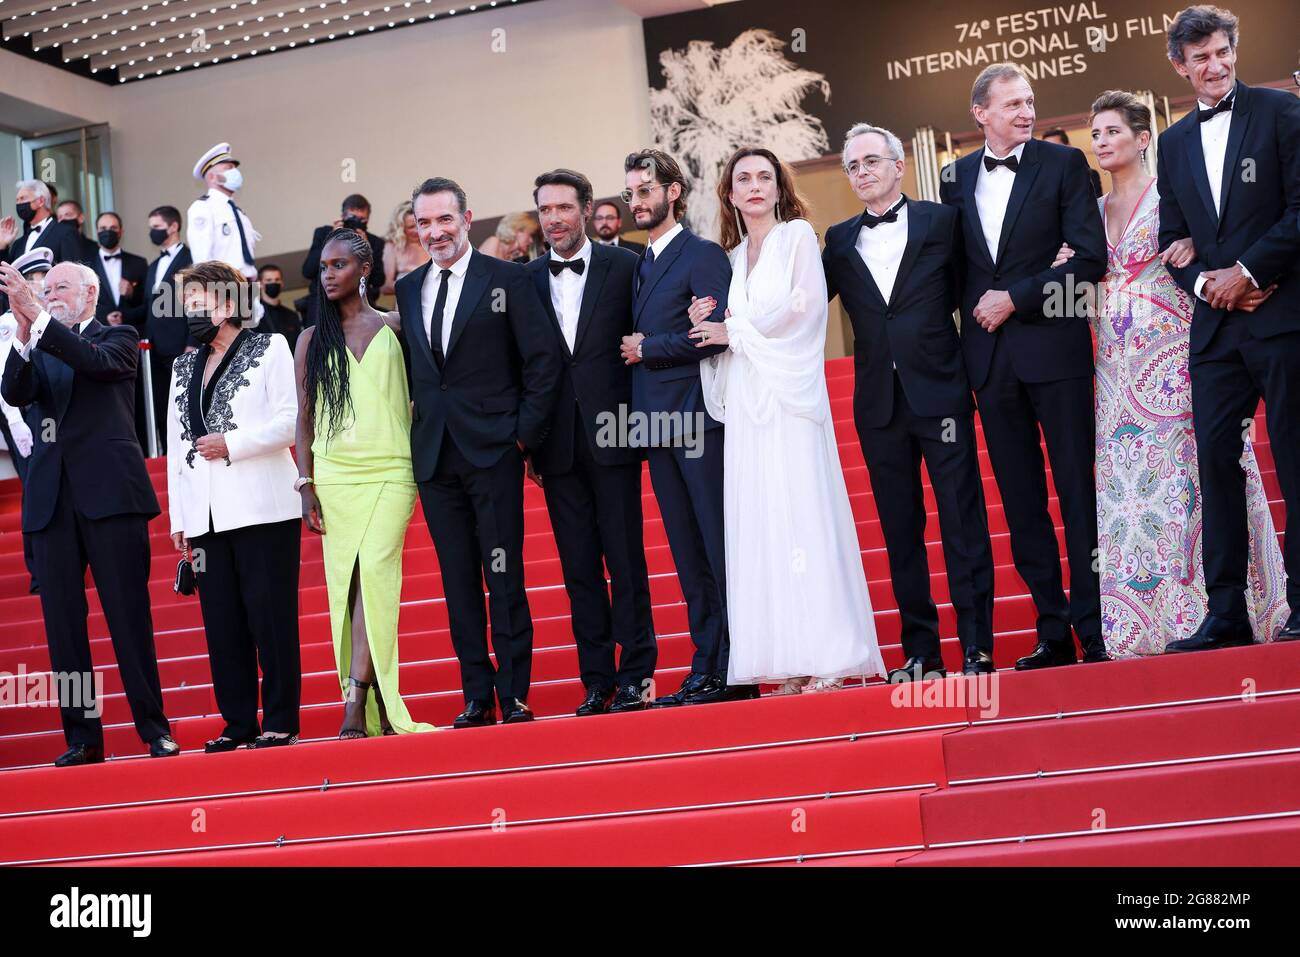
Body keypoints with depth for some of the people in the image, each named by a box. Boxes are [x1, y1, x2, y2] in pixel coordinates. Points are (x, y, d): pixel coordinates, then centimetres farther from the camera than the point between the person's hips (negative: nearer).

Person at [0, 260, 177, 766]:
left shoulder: (117, 338, 9)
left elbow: (95, 362, -13)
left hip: (108, 493, -4)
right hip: (51, 499, 4)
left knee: (129, 614, -4)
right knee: (62, 619, 2)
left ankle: (155, 728, 1)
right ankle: (82, 737, 6)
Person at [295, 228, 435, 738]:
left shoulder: (393, 328, 8)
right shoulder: (311, 339, 11)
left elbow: (417, 399, 10)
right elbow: (304, 417, 9)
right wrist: (306, 485, 1)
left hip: (390, 470, -2)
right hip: (334, 473, 2)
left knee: (373, 572, -18)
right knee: (349, 583, -1)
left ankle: (355, 707, -20)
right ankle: (378, 709, 4)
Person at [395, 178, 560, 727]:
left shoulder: (506, 280, 0)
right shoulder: (407, 291, 12)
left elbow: (543, 361, -3)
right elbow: (408, 373, 14)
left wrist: (526, 434, -8)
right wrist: (415, 439, 5)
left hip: (493, 450, -4)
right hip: (434, 455, 4)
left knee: (504, 578, -3)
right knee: (458, 581, 6)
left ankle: (515, 697, 2)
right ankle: (477, 699, 11)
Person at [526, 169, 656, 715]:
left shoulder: (624, 267, 1)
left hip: (611, 434, -3)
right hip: (558, 443, 3)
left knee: (625, 557, 0)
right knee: (579, 566, 6)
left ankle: (635, 675, 6)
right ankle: (597, 680, 11)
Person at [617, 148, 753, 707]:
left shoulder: (703, 256, -5)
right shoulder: (641, 266, 20)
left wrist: (648, 348, -10)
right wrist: (636, 352, 3)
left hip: (698, 422, -8)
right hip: (658, 425, 8)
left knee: (721, 550, -6)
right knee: (688, 556, 9)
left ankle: (734, 673, -4)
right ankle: (705, 670, 12)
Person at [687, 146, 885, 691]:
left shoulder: (798, 234, 4)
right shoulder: (732, 257, 20)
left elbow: (806, 303, -9)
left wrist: (734, 331, -4)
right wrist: (707, 323, 0)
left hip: (788, 394, -6)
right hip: (744, 400, 6)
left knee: (800, 511, -11)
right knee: (758, 519, -1)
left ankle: (825, 661, -11)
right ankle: (786, 667, -2)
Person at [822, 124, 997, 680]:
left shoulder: (942, 222, 3)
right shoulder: (840, 240, 11)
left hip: (940, 393, -3)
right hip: (879, 404, 3)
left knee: (963, 523, -3)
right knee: (900, 530, 7)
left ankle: (976, 649, 0)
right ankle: (921, 652, 13)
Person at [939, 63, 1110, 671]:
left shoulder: (1063, 164, 0)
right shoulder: (957, 177, 11)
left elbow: (1091, 257, -7)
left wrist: (1016, 298, -11)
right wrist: (975, 310, -1)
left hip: (1055, 349, -4)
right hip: (990, 357, 4)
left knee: (1078, 494, -3)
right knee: (1021, 503, 6)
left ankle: (1096, 632, 2)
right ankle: (1054, 635, 12)